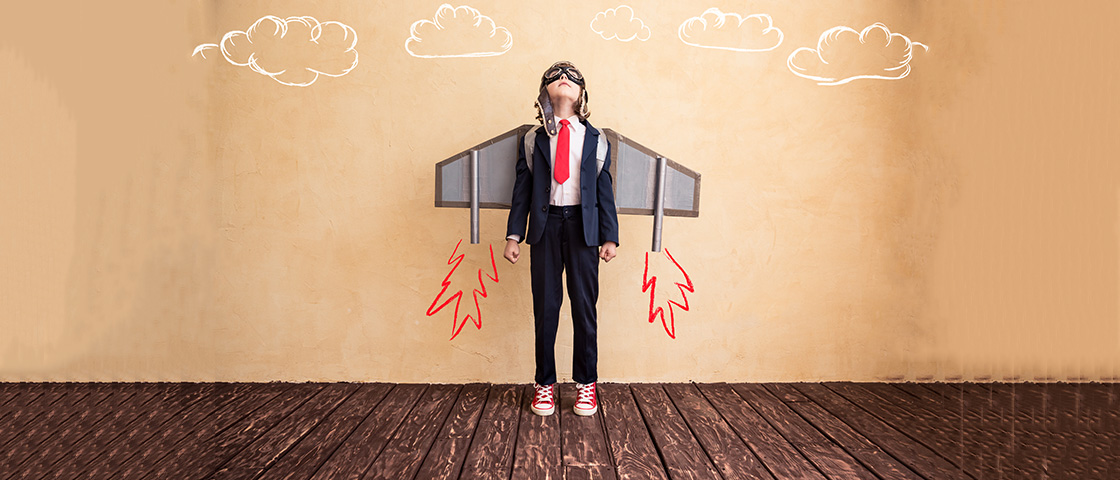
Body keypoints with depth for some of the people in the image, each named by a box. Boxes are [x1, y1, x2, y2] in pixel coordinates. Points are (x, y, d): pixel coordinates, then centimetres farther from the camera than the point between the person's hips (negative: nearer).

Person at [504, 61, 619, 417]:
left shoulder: (596, 140, 9)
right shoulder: (533, 140, 10)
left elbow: (605, 191, 7)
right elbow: (522, 188, 7)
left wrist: (609, 236, 1)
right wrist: (514, 235, 0)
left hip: (583, 226, 0)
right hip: (546, 226, 0)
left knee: (585, 305, 4)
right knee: (545, 307, 4)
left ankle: (586, 383, 19)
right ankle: (545, 383, 18)